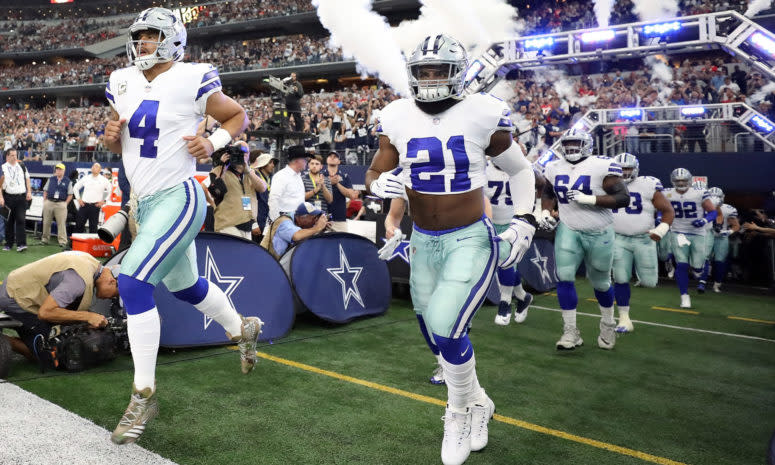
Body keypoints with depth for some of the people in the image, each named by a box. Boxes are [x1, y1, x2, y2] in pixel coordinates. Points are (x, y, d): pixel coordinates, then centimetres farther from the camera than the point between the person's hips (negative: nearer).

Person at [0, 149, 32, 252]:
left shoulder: (22, 166, 11)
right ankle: (9, 244, 15)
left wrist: (29, 192, 8)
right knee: (9, 222, 6)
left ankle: (21, 244, -10)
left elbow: (27, 179, 19)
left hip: (22, 197, 2)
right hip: (9, 197, -2)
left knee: (20, 220, -7)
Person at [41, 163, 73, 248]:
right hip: (49, 203, 3)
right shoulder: (50, 179, 12)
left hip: (61, 204, -3)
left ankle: (62, 241, -4)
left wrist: (65, 203, -4)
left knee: (61, 223, -6)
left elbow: (70, 195, 6)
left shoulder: (67, 181, 5)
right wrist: (44, 201, 5)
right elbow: (45, 191, 15)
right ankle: (45, 239, 21)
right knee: (46, 222, 9)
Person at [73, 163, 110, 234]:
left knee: (93, 226, 0)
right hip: (84, 204, 2)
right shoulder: (86, 178, 9)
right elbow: (75, 187, 18)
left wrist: (103, 201, 1)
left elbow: (109, 191, 7)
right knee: (79, 224, 2)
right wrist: (78, 199, 9)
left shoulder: (104, 180, 3)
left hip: (95, 206, -2)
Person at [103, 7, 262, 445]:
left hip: (178, 198, -8)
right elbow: (123, 146, 19)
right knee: (185, 286, 21)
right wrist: (112, 136, -3)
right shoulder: (123, 84, 9)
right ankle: (243, 328, 48)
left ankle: (144, 395, -7)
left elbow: (238, 116, 2)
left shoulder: (190, 80, -10)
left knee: (133, 282, -19)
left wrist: (213, 144, -14)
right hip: (146, 203, 8)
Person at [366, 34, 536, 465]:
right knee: (441, 339, 13)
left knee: (446, 329, -18)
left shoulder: (482, 115, -11)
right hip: (424, 242, 5)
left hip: (471, 240, -4)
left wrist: (524, 223, -6)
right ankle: (477, 403, 41)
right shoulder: (399, 118, -2)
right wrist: (382, 182, -19)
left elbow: (521, 170, 3)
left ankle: (461, 413, 10)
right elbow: (374, 175, 4)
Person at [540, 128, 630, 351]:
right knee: (564, 277, -11)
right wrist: (546, 212, 3)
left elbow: (623, 198, -19)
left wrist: (588, 199, -26)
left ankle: (608, 325, 36)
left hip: (599, 233, -3)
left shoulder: (603, 166, -14)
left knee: (600, 282, 10)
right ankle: (571, 331, 0)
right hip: (568, 230, 3)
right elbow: (547, 193, 22)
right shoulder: (554, 168, 3)